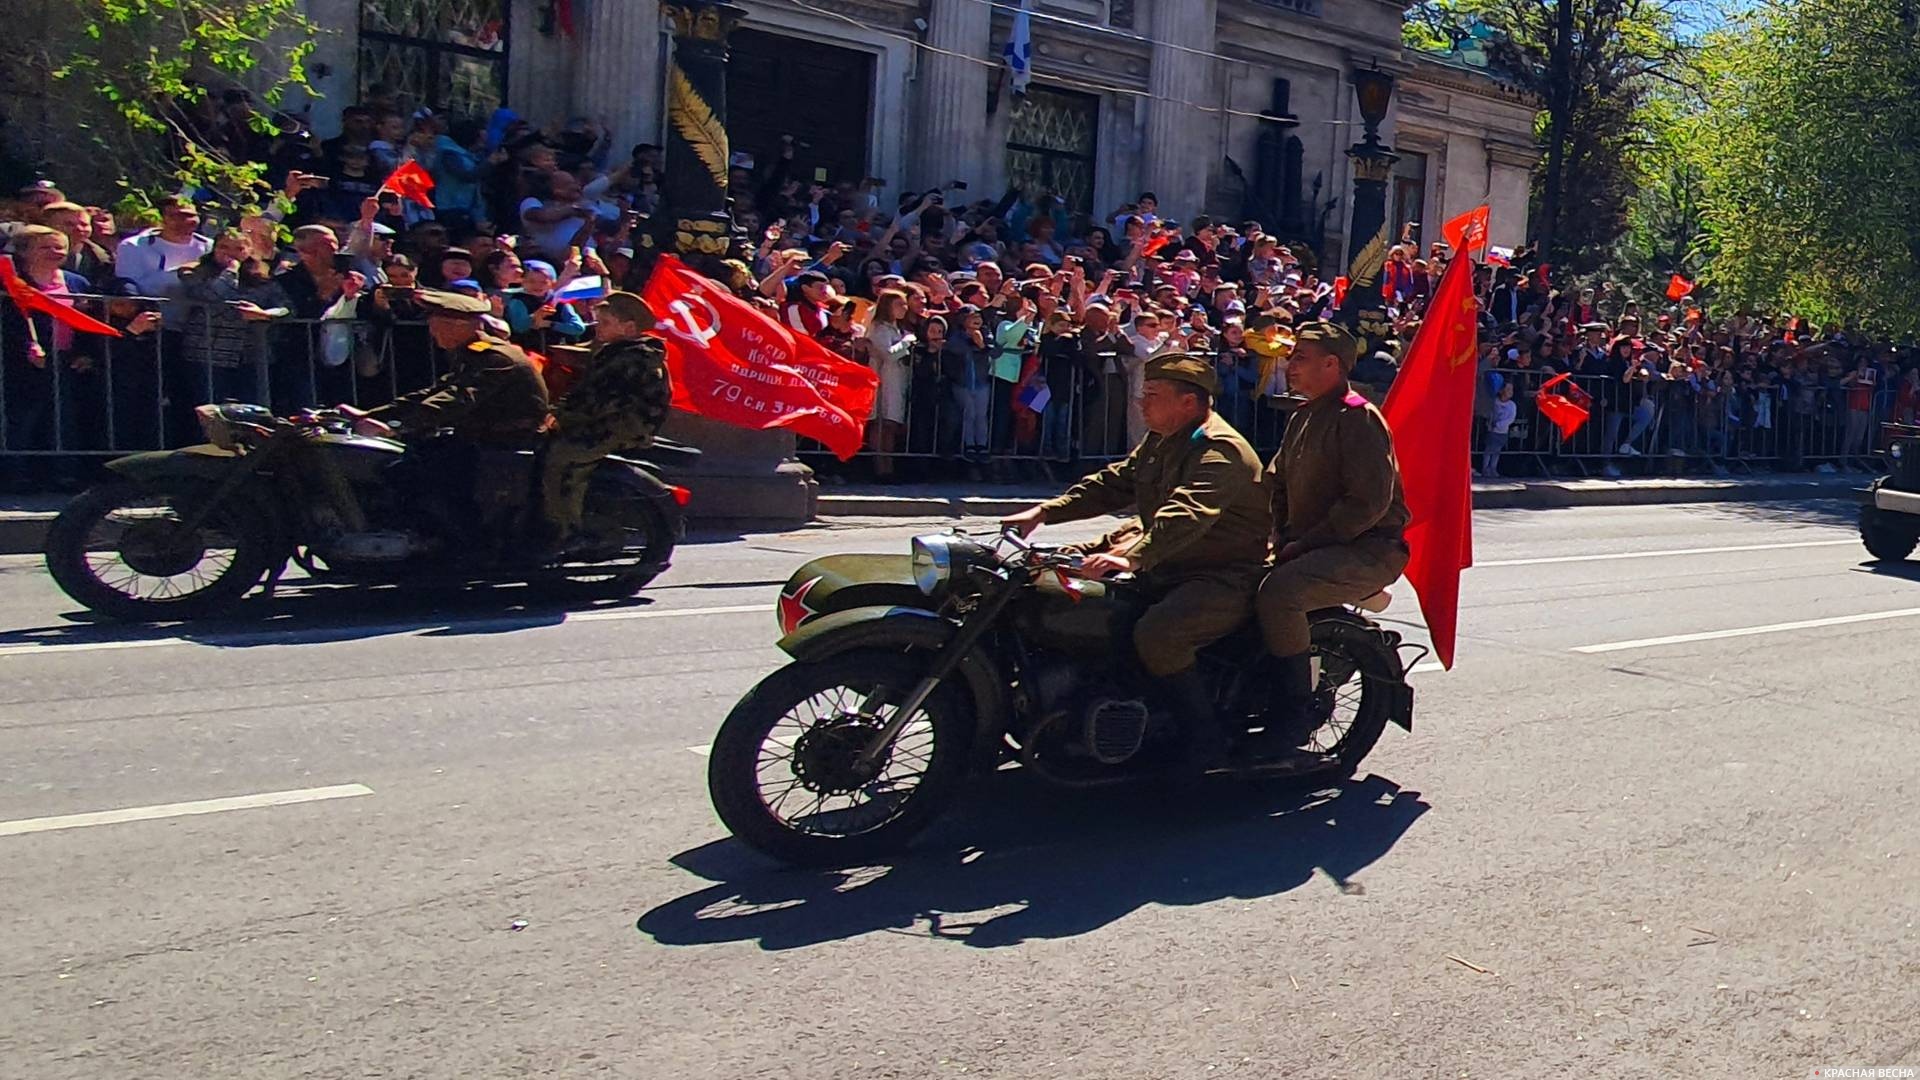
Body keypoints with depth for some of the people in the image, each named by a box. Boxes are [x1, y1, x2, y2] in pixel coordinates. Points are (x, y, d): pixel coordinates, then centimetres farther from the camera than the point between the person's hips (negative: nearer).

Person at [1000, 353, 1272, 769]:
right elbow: (1115, 482, 15)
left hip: (1225, 577, -10)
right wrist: (1044, 512, 4)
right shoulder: (1161, 441, 13)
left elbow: (1186, 515, -37)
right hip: (1167, 567, 10)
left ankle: (1208, 747, -18)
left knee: (1156, 634, -33)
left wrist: (1132, 557, -52)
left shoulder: (1220, 450, -21)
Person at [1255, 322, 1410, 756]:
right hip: (1310, 547, 10)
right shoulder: (1303, 417, 17)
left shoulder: (1357, 418, -14)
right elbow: (1276, 483, 22)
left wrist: (1305, 544, -19)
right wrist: (1281, 539, 5)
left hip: (1368, 549, -9)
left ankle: (1296, 711, -19)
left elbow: (1369, 503, -22)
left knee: (1278, 592, -31)